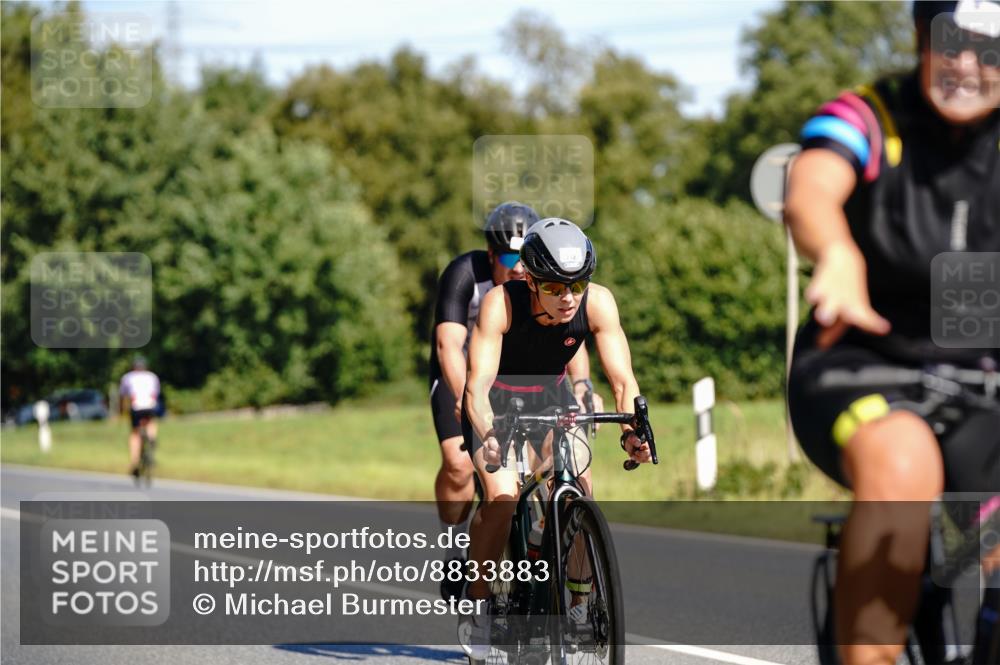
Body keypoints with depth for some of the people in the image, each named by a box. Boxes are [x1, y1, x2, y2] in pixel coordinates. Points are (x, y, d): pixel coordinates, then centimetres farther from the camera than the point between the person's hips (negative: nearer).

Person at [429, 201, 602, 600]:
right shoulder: (465, 274, -30)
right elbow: (449, 345, -39)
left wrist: (581, 384, -49)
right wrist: (466, 398, -54)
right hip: (461, 372, -3)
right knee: (459, 466, -22)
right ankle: (456, 556, -1)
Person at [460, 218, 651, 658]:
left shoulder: (598, 303, -25)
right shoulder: (501, 304, -33)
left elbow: (622, 378, -26)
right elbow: (477, 384, -39)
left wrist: (632, 431, -45)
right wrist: (489, 437, -57)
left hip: (552, 394, 3)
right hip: (497, 397, -3)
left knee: (579, 490, -15)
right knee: (502, 496, -23)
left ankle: (578, 607, 0)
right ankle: (477, 606, -5)